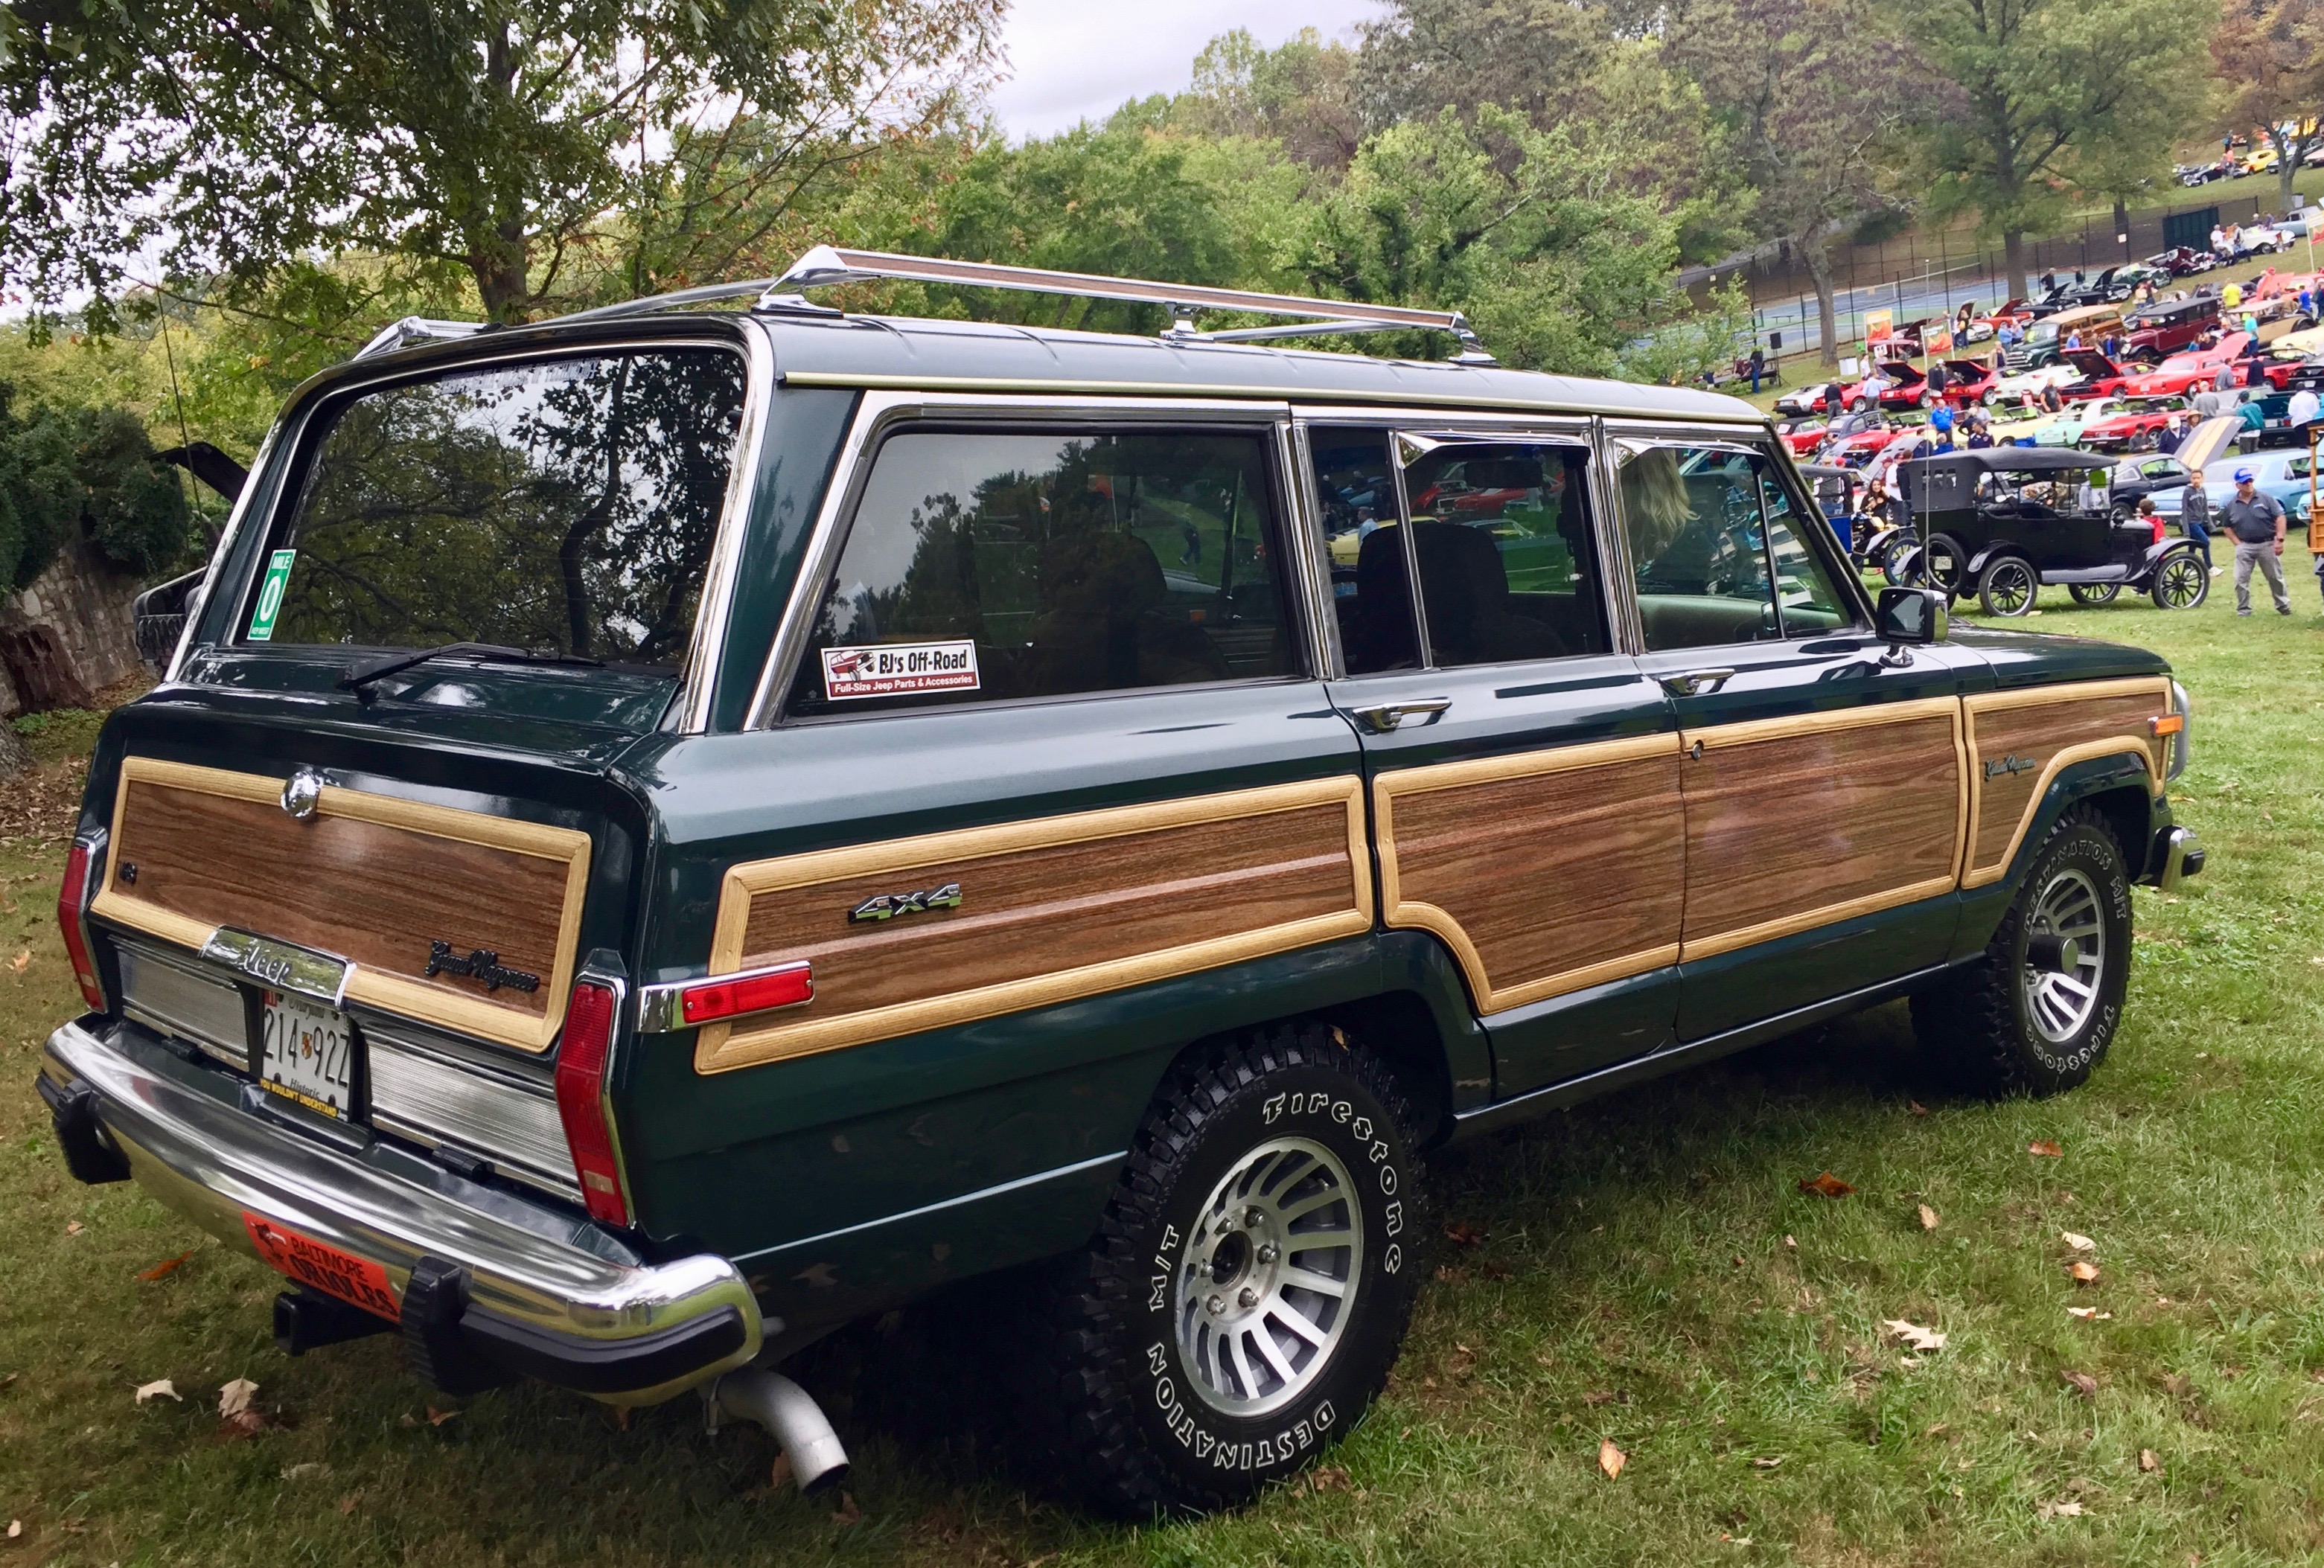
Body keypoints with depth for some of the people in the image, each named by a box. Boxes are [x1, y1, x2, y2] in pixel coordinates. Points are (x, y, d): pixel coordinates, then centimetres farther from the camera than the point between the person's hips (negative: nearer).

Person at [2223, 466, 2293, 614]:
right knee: (2241, 579, -5)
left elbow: (2280, 518, -5)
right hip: (2245, 546, 1)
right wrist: (2237, 543, -2)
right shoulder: (2231, 505, 2)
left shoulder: (2265, 498, -4)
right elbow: (2228, 527, 11)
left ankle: (2284, 606, 25)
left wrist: (2279, 540, -12)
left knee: (2275, 578, 10)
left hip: (2267, 545, -1)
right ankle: (2243, 610, 5)